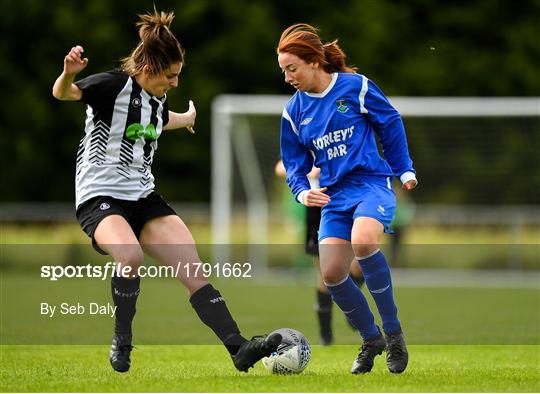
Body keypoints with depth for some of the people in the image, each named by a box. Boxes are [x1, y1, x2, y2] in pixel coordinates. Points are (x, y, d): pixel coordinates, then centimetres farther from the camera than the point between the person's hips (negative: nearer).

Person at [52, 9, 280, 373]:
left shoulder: (158, 98, 12)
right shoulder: (113, 85, -11)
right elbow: (62, 93, -25)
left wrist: (186, 119, 58)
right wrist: (69, 73, -48)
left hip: (144, 198, 7)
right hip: (100, 197, -7)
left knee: (195, 272, -7)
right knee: (130, 254, -36)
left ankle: (239, 348, -10)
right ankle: (122, 342, -16)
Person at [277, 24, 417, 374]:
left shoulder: (356, 86, -5)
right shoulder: (294, 112, 7)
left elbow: (391, 123, 6)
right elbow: (295, 164, 14)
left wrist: (404, 170, 9)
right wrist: (302, 191, -7)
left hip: (372, 183, -5)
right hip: (334, 196, 5)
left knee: (362, 241, -34)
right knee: (332, 273, -11)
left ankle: (393, 331, -19)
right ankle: (371, 339, 15)